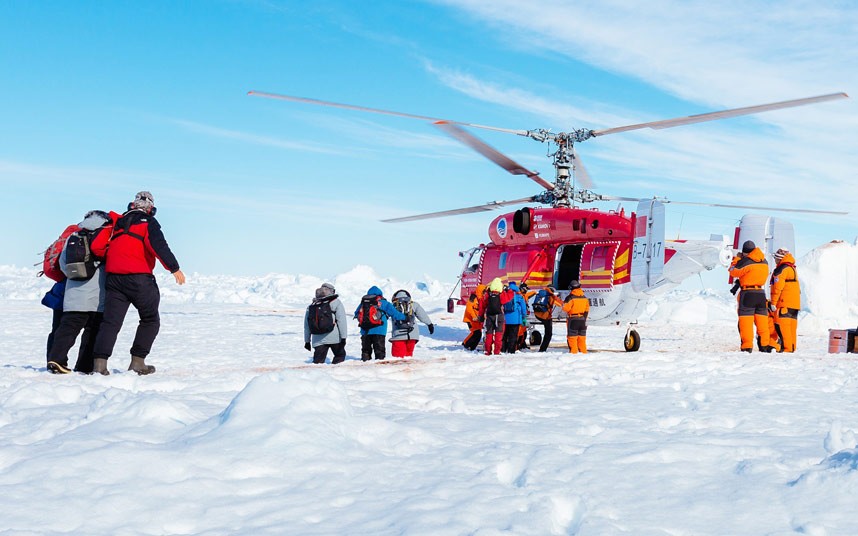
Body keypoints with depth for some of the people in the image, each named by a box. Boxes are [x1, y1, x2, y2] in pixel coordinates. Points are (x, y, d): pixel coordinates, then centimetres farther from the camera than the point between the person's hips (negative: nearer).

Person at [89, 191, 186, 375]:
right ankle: (137, 362, 6)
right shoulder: (148, 223, 4)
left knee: (110, 321, 3)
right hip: (138, 277, -4)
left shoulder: (116, 222, 20)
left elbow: (96, 246, 13)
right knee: (150, 320, 11)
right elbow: (158, 245, -13)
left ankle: (99, 362, -11)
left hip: (113, 277, 4)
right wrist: (174, 268, -16)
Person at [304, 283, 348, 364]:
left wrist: (307, 341, 25)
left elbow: (307, 326, 17)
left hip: (318, 340, 3)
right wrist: (343, 337, -6)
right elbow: (341, 321, -7)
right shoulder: (336, 302, 1)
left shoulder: (311, 306, 14)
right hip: (334, 338, -3)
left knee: (318, 361, 4)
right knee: (340, 355, 15)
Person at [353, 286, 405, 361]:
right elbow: (394, 313, -1)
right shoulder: (383, 303, 0)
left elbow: (356, 313, 24)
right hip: (378, 331, -3)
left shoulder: (363, 303, 12)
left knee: (365, 350, 12)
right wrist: (404, 318, 8)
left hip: (365, 331, 4)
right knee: (380, 351, 0)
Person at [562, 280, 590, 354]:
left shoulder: (570, 298, -14)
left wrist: (564, 305, 5)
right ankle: (583, 351, 14)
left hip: (572, 320, -6)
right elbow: (587, 310, 12)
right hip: (582, 320, 6)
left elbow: (566, 308, -17)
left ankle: (573, 352, -4)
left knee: (572, 336, 0)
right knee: (582, 336, 13)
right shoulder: (585, 298, 6)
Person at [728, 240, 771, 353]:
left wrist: (737, 259, 12)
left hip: (747, 293, -6)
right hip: (761, 293, 6)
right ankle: (765, 345, 12)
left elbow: (733, 272, -3)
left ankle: (747, 346, -8)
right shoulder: (764, 262, 8)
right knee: (762, 319, 11)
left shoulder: (746, 261, -12)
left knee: (746, 320, -3)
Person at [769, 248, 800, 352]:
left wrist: (773, 302, -14)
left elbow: (777, 287, -15)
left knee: (781, 324, -10)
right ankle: (792, 347, 11)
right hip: (795, 302, 10)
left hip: (784, 302, -10)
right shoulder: (792, 268, 21)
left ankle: (786, 348, -16)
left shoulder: (781, 269, -9)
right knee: (791, 324, 10)